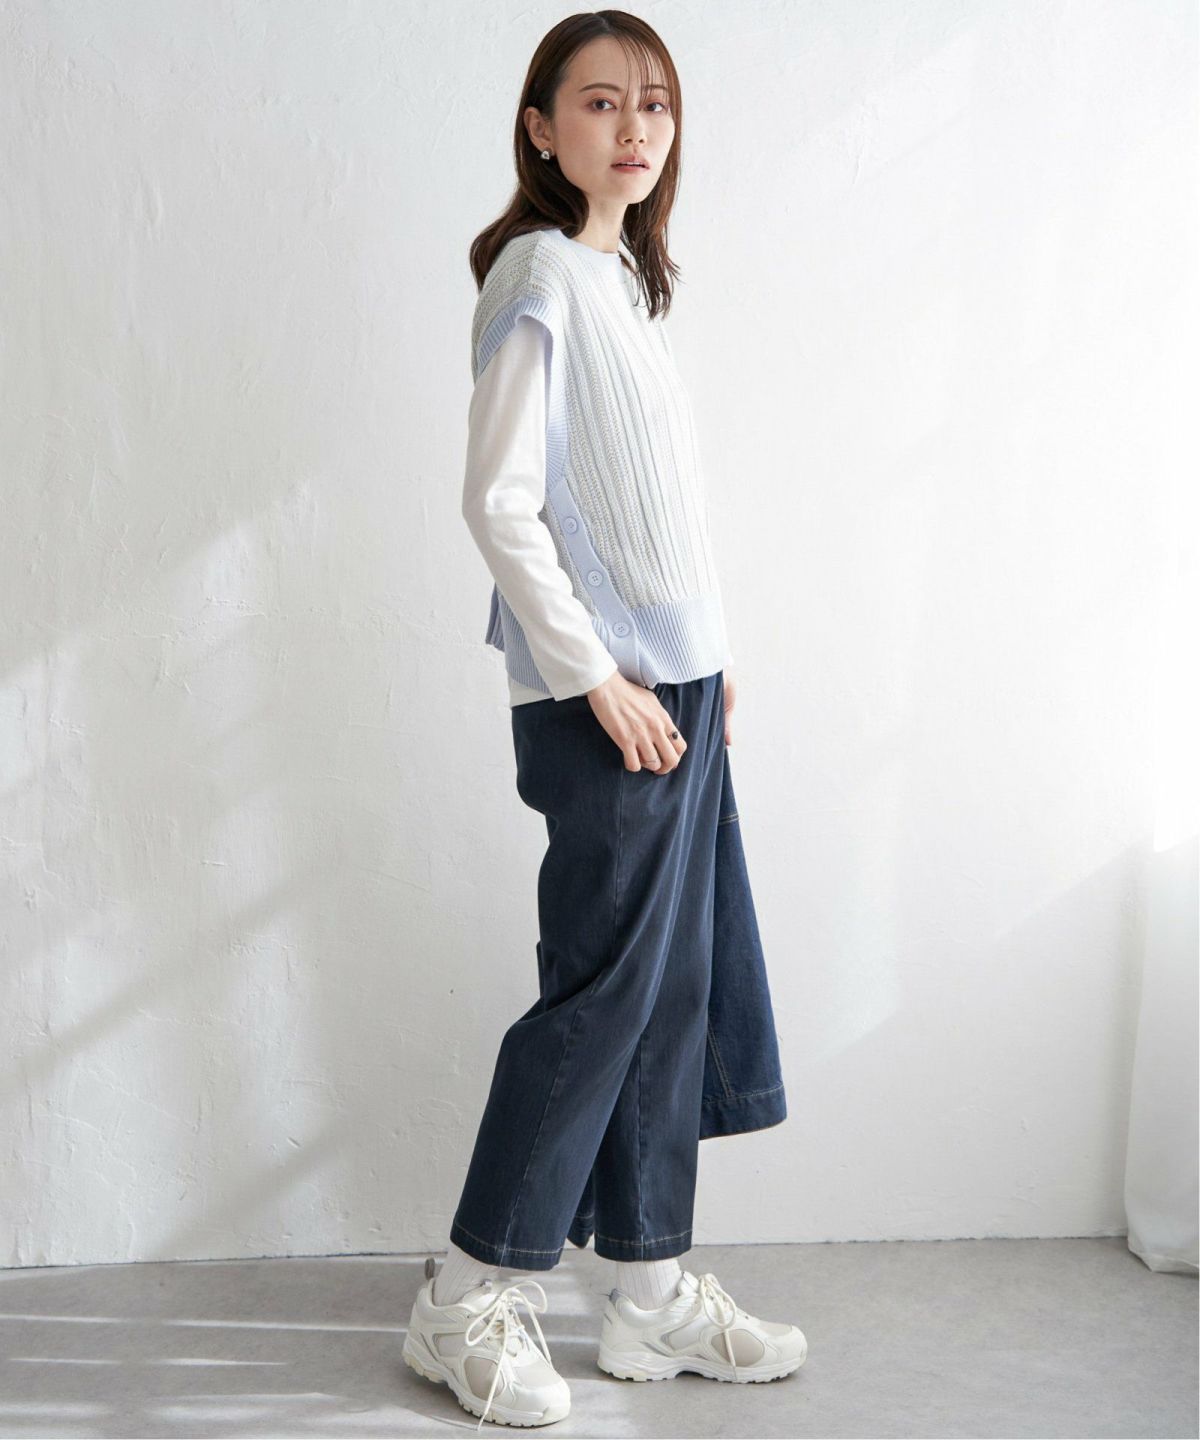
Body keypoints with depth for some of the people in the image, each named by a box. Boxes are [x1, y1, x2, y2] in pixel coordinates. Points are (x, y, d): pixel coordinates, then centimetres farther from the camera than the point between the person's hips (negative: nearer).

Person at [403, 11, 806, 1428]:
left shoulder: (625, 280, 16)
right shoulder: (542, 275, -10)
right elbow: (499, 499, -17)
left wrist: (705, 658, 13)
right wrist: (598, 676, -17)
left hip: (677, 681, 9)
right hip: (601, 695, -9)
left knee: (669, 988, 10)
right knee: (602, 988, -4)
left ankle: (652, 1290, 21)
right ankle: (465, 1301, 10)